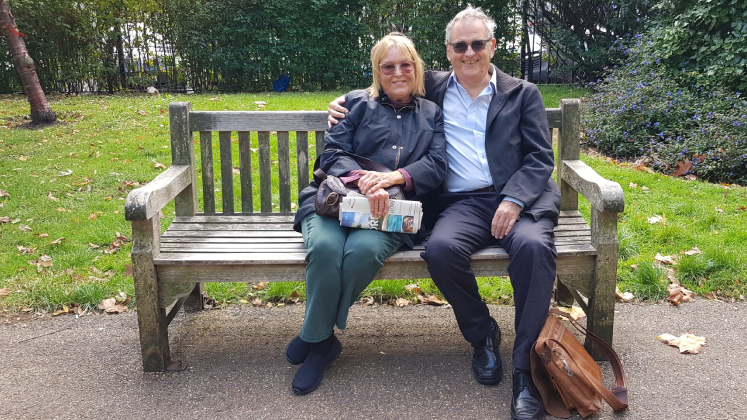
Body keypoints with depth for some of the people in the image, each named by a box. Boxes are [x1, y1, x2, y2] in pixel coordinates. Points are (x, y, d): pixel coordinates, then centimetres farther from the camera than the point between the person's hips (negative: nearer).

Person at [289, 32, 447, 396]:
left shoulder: (432, 114, 21)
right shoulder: (358, 102, 19)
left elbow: (437, 166, 7)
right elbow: (332, 153, 6)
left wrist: (393, 177, -13)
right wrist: (363, 179, -16)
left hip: (391, 211, 0)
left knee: (364, 249, -34)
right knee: (325, 247, -34)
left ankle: (314, 339, -12)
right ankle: (324, 341, -11)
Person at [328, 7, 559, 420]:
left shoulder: (523, 93, 14)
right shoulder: (434, 88, 18)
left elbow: (540, 158, 5)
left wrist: (514, 200, -13)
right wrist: (346, 101, 14)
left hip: (521, 196, -1)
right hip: (463, 202, 1)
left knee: (533, 245, -34)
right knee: (441, 249, -32)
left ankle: (526, 372, -23)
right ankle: (482, 335, -3)